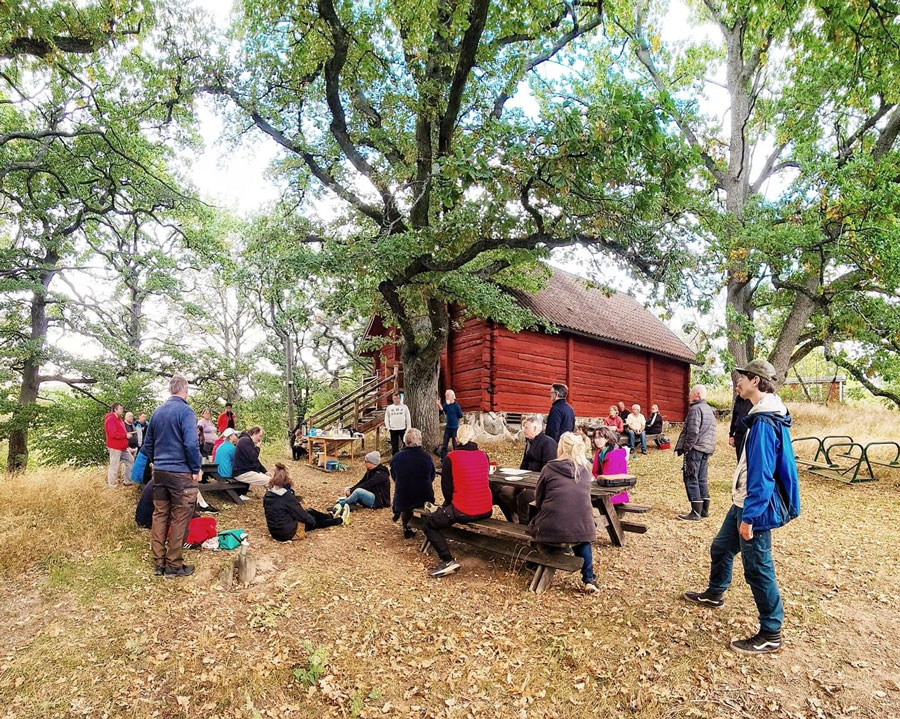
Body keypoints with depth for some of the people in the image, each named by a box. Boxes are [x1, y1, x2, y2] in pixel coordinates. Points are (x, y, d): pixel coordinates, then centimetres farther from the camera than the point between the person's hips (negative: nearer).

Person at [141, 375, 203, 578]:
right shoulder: (185, 411, -13)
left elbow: (147, 445, 16)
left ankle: (159, 562, 21)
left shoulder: (157, 412, 10)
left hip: (159, 472, 7)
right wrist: (196, 469, -11)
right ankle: (174, 565, 9)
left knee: (160, 516, 13)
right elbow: (191, 444, -22)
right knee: (179, 519, 2)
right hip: (180, 473, -7)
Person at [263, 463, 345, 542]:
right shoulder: (287, 496, -27)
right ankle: (340, 520, 37)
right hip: (288, 533, -7)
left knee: (310, 512, 22)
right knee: (314, 522, 16)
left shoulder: (268, 493, -4)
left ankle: (331, 516, 47)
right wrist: (312, 520, 1)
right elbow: (301, 515, -17)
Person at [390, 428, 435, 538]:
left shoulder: (396, 458, -8)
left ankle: (407, 528, 39)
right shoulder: (427, 457, -8)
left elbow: (394, 478, 7)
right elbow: (432, 479, 5)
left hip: (402, 501, 1)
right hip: (425, 500, 0)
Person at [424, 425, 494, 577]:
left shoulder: (451, 458, -9)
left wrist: (451, 503, 16)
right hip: (486, 511, 6)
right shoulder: (483, 455, 5)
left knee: (429, 524, 13)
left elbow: (447, 488, -4)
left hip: (464, 512, -6)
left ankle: (448, 561, -1)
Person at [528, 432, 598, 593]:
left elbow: (538, 499, 7)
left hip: (551, 529, -2)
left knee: (534, 523, 28)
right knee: (582, 540, 34)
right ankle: (588, 579, 25)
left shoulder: (549, 469, -1)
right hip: (582, 528, 2)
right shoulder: (586, 469, 7)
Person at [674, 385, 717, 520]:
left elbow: (692, 432, -22)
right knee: (702, 479, 15)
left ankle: (695, 512, -3)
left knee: (691, 480, -5)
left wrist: (686, 448, -14)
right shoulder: (709, 409, 18)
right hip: (707, 449, 10)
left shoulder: (695, 409, -14)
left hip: (695, 449, -10)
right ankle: (704, 509, 20)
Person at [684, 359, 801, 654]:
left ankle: (770, 635, 18)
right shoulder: (762, 416, 7)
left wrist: (749, 517, -22)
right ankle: (714, 594, 44)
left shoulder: (764, 422, -25)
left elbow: (762, 475, -26)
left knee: (757, 569, 3)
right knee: (720, 548, 23)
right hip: (743, 503, 10)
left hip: (755, 508, -10)